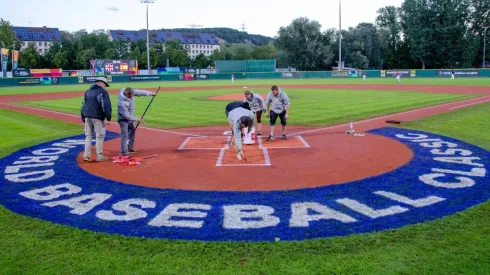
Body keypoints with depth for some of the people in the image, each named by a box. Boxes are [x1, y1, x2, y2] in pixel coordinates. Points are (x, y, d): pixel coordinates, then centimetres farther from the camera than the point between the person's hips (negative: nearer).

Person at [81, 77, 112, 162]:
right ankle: (99, 156, 5)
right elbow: (106, 106, -14)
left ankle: (86, 155, 11)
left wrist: (83, 117, 21)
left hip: (87, 116, 7)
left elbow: (83, 105, 17)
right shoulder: (103, 92, -6)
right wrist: (108, 118, -10)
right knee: (100, 136, 2)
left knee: (88, 136, 12)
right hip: (97, 117, -7)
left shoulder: (88, 91, 16)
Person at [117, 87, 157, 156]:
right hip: (123, 119, -9)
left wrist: (151, 93, 4)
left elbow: (139, 92, -3)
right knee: (125, 135, -14)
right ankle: (124, 153, -11)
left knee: (132, 132, 21)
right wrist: (136, 119, -22)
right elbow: (126, 115, -30)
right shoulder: (122, 103, -37)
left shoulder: (130, 92, -17)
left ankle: (130, 148, 38)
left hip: (129, 118, 9)